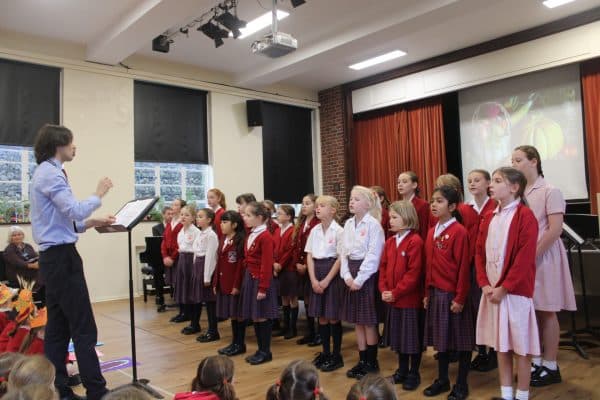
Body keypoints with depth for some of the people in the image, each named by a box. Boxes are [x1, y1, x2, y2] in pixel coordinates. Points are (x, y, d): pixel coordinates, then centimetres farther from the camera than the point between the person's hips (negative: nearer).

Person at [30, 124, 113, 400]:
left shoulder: (46, 173, 20)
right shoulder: (51, 174, -13)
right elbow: (75, 211, -22)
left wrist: (93, 223, 11)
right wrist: (99, 194, -6)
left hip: (53, 257, 11)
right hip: (62, 257, -11)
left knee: (58, 328, 11)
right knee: (84, 328, -7)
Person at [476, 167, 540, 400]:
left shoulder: (525, 216, -10)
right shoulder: (489, 218, 10)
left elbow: (525, 258, -16)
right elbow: (479, 252, 9)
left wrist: (504, 288, -16)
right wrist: (485, 284, -3)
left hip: (515, 291, -6)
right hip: (492, 292, 6)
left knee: (520, 346, 5)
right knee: (501, 345, 13)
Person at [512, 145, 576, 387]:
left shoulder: (550, 191, -9)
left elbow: (555, 230, -16)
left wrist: (533, 255, -17)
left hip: (543, 257, -5)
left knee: (546, 311, 2)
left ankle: (550, 366, 13)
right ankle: (535, 361, 21)